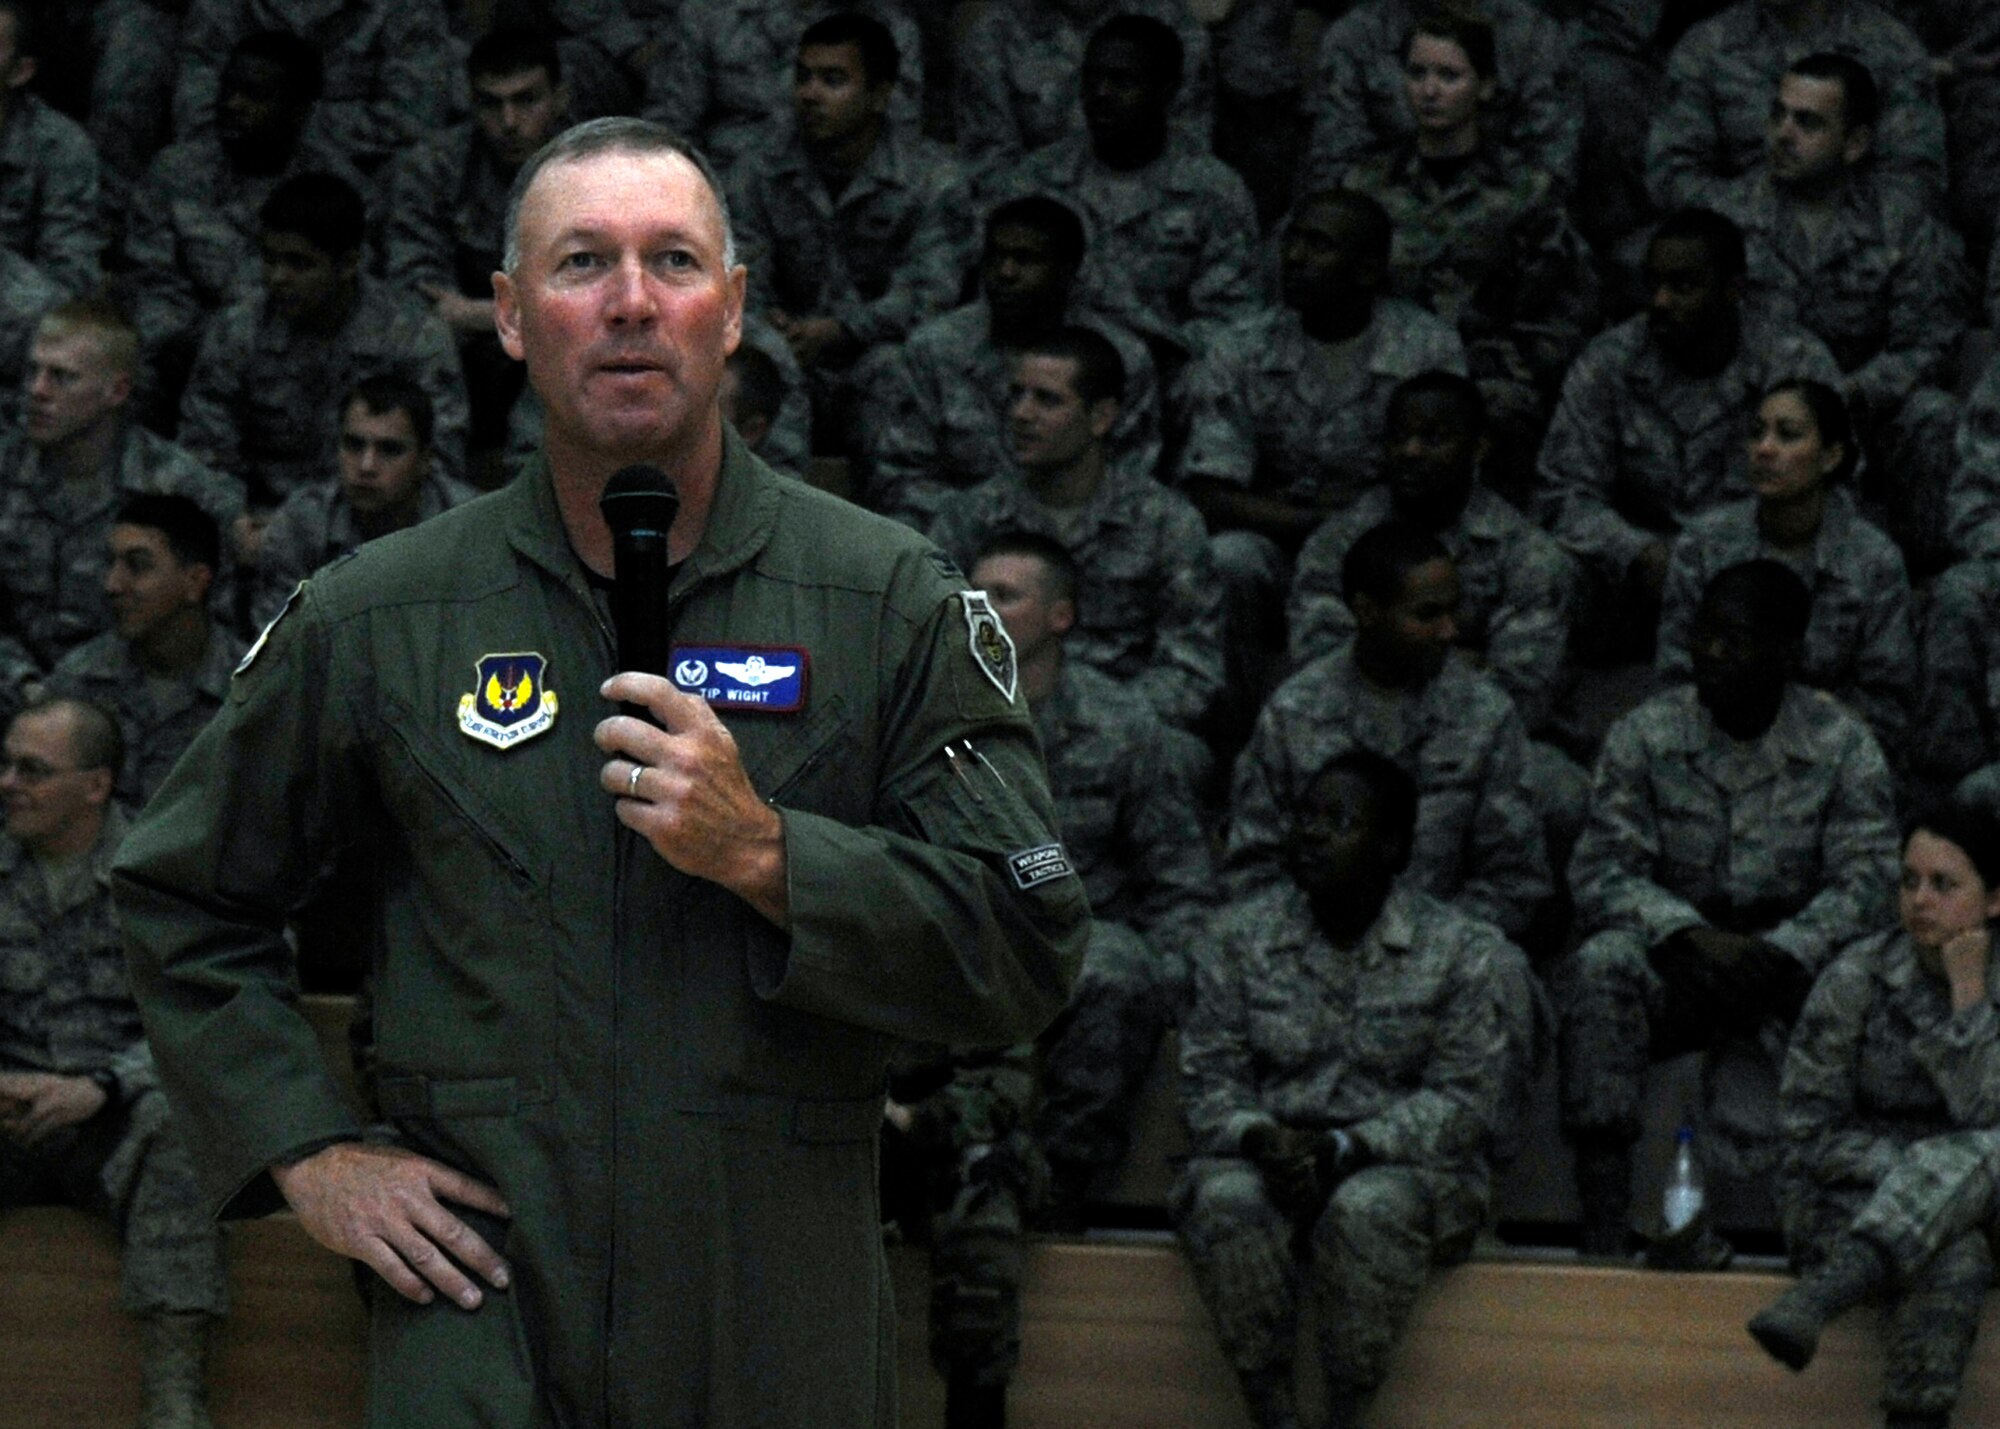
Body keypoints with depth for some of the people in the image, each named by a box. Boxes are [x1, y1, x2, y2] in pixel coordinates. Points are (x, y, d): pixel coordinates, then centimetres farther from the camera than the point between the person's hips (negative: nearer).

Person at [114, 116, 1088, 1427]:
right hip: (485, 1316, 0)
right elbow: (184, 899, 17)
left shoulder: (894, 603, 2)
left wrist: (766, 853, -14)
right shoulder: (377, 620, 5)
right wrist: (308, 1155, 6)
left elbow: (1030, 953, -3)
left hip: (787, 1316, 0)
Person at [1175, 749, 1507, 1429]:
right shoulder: (1243, 934, 7)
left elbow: (1463, 1099, -7)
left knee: (1368, 1210, -37)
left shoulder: (1462, 949, 0)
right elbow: (1207, 1079, 4)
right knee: (1226, 1202, -33)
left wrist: (1341, 1150, -19)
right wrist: (1261, 1140, -19)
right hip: (1263, 1159, 2)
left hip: (1404, 1169, -2)